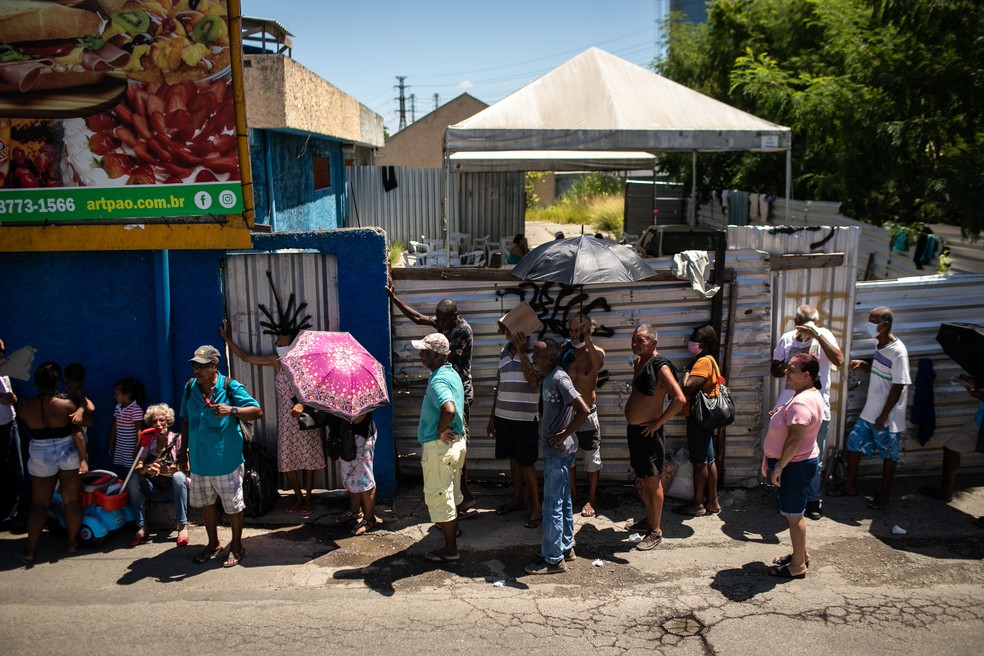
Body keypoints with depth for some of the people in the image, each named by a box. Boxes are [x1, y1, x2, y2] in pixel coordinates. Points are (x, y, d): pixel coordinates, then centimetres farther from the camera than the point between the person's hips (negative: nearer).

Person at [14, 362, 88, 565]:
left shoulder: (25, 406, -11)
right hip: (68, 454, -1)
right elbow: (77, 434, -13)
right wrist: (83, 459, -7)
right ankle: (72, 543, 20)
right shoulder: (67, 404, -15)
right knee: (72, 500, 11)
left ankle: (29, 552, 12)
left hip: (40, 457, 1)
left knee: (39, 504, 11)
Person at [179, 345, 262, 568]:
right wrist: (183, 449, 12)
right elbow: (185, 420, 15)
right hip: (199, 460, 5)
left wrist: (232, 410, -30)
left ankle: (236, 546, 24)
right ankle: (213, 543, 37)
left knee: (233, 505, 5)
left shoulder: (231, 388, -11)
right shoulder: (190, 388, 4)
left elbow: (257, 411, -15)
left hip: (226, 460, -5)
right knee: (205, 503, 18)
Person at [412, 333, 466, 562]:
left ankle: (450, 549, 11)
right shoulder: (452, 374, 8)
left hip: (440, 446, -10)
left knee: (439, 496, 2)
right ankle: (450, 524, 49)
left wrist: (440, 431, -26)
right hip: (456, 441, 10)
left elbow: (449, 409, -42)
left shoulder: (438, 380, -24)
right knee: (451, 491, 28)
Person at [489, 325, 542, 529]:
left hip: (525, 418, -6)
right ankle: (518, 499, 30)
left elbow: (534, 382, -24)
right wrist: (493, 416, 16)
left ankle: (536, 507, 10)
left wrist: (521, 351, -22)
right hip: (503, 416, 6)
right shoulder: (504, 352, 8)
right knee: (513, 458, 16)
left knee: (526, 462, -1)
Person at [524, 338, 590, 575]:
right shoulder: (548, 379, 9)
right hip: (555, 450, 10)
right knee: (563, 501, 19)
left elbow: (583, 409, -27)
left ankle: (553, 559, 8)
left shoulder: (559, 379, -20)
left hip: (558, 451, -10)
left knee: (552, 505, -1)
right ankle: (566, 547, 32)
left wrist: (564, 435, -20)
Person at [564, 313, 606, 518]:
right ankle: (572, 493, 33)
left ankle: (592, 498, 22)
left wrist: (586, 339, -41)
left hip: (587, 413, -3)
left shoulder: (596, 351, -9)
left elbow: (597, 364, -35)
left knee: (591, 459, 7)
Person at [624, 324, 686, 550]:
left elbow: (680, 399, -27)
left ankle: (655, 532, 9)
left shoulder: (660, 367, -19)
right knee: (643, 480, 18)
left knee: (652, 481, 0)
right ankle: (649, 519, 32)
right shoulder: (638, 362, 8)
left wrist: (658, 422, -20)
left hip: (648, 432, -9)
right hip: (633, 429, 9)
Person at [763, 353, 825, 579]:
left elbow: (794, 440, -28)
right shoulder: (810, 394, 8)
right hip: (800, 462, 11)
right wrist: (782, 413, 11)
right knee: (795, 513, 21)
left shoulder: (801, 403, -26)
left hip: (795, 465, -11)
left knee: (794, 515, 1)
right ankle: (801, 554, 35)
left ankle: (798, 566, 12)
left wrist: (779, 466, -22)